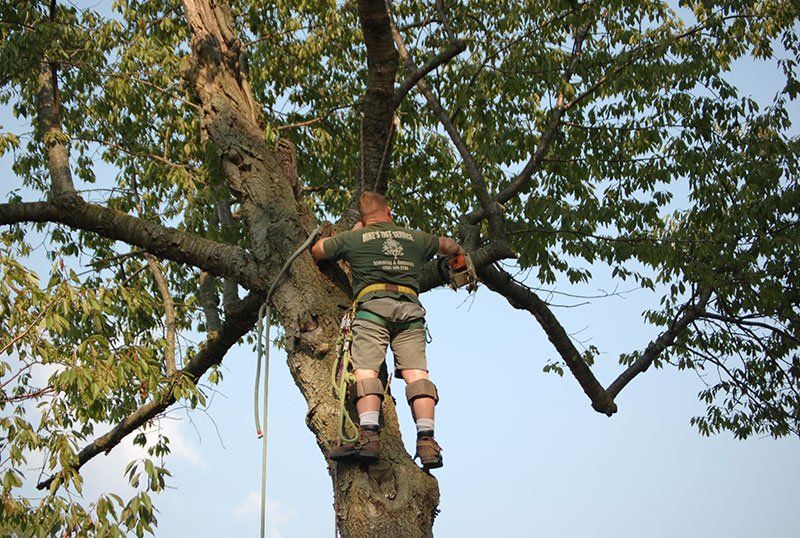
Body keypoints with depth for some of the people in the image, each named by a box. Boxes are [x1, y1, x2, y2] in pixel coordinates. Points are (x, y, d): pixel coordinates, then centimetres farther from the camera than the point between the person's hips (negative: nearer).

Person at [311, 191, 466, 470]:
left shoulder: (353, 238, 18)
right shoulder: (415, 237, 26)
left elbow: (317, 250, 34)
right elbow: (449, 246, 45)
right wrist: (458, 251, 70)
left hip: (373, 305, -2)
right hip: (409, 308, 3)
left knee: (365, 369, -13)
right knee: (416, 372, -7)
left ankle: (369, 436, -31)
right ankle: (427, 441, -19)